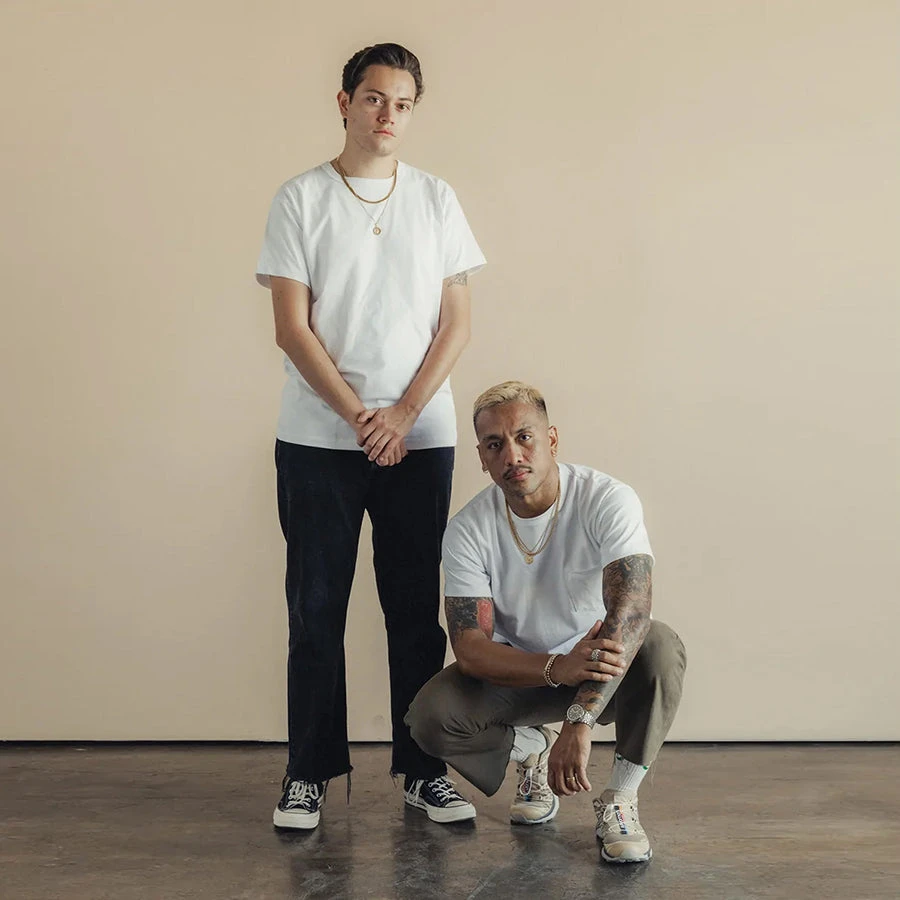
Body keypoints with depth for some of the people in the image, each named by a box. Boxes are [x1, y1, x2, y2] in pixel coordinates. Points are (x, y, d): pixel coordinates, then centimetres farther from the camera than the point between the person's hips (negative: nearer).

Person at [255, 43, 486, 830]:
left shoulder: (437, 200, 7)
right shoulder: (300, 200, 1)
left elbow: (456, 324, 4)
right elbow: (292, 329, -4)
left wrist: (403, 414, -8)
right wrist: (361, 417, -11)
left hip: (421, 439, 2)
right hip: (317, 439, -1)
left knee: (416, 608, 7)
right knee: (315, 609, 4)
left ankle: (425, 769, 18)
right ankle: (310, 771, 16)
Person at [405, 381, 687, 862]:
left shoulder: (607, 500, -22)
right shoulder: (468, 529, -16)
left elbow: (630, 612, -35)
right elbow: (469, 648, -22)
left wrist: (579, 722, -46)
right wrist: (558, 668, -42)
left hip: (603, 666, -1)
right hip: (517, 672, 2)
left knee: (659, 645, -34)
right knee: (431, 715, -25)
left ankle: (619, 801, -13)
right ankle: (531, 750, 9)